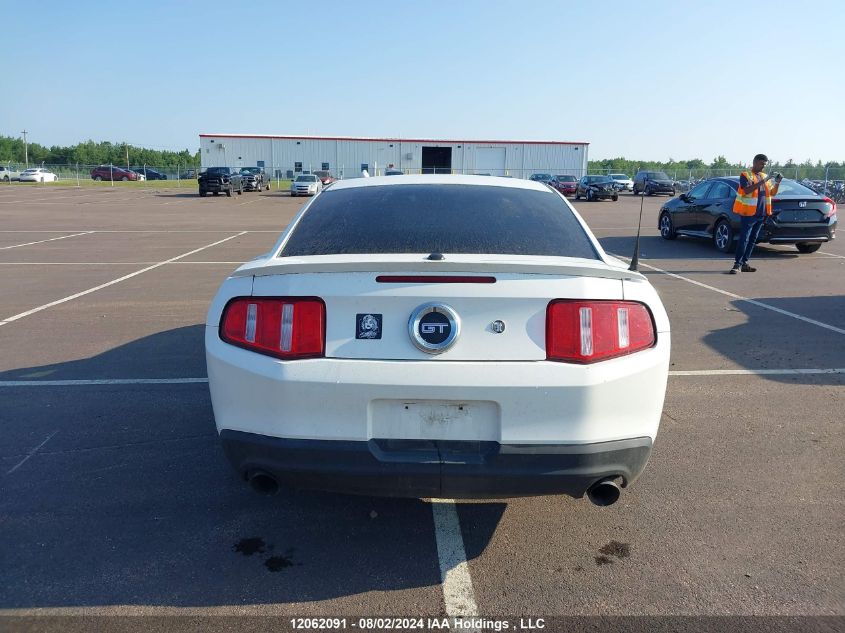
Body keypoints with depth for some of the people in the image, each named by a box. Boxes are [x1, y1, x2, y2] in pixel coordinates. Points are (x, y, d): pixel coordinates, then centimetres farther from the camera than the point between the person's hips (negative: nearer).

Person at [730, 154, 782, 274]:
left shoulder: (764, 176, 17)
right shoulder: (745, 175, -4)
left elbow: (772, 193, 18)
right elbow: (747, 190, -21)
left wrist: (777, 183, 0)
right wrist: (764, 181, -23)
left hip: (761, 214, 7)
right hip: (749, 214, -7)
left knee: (752, 240, 7)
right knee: (744, 239, -10)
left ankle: (744, 263, 10)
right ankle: (737, 264, -9)